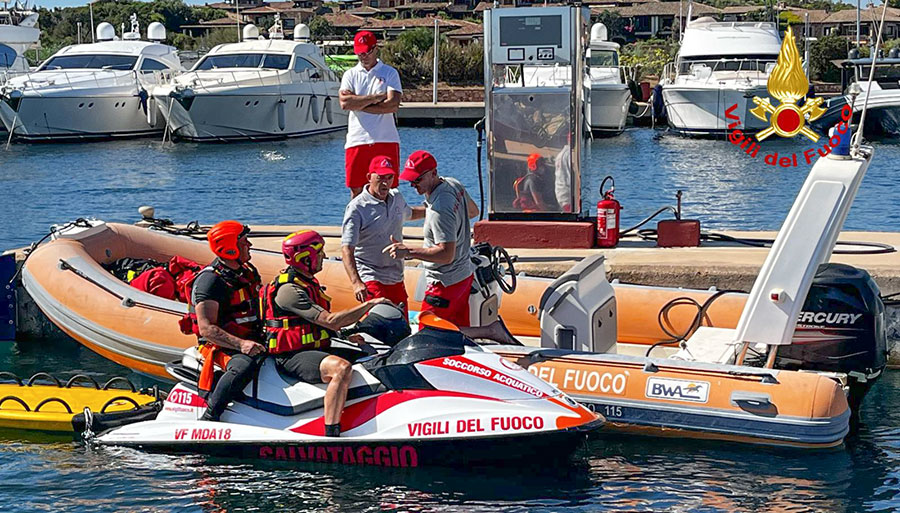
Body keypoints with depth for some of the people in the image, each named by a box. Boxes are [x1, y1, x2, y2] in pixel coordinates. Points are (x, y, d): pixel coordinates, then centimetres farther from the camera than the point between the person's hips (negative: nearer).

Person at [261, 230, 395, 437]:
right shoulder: (289, 290, -17)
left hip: (315, 349, 10)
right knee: (341, 368, -36)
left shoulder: (309, 283, 16)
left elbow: (325, 321, 20)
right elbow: (330, 321, -23)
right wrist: (369, 304, -20)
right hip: (292, 356, -10)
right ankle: (331, 434, -40)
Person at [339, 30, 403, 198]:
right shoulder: (350, 74, 12)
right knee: (356, 190, 1)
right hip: (357, 141, 1)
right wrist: (377, 97, -7)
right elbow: (344, 103, -7)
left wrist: (358, 104, -6)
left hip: (386, 140, -1)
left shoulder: (389, 73, 7)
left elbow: (393, 105, -8)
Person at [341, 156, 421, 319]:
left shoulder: (397, 198, 8)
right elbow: (347, 249, -23)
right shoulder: (357, 209, -14)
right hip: (371, 280, -7)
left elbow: (409, 214, 34)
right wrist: (356, 283, -36)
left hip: (397, 279, 7)